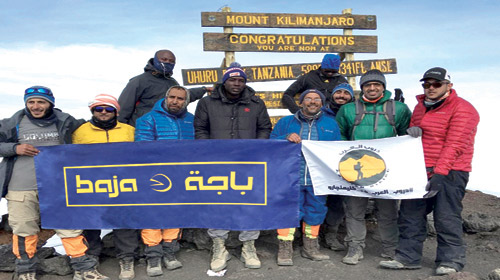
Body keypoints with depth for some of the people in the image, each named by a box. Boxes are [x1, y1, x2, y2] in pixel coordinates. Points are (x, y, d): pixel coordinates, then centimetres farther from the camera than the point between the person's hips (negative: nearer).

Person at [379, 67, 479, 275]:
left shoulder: (462, 108, -8)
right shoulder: (420, 106, 16)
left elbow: (454, 146, -17)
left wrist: (438, 174, -24)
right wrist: (411, 132, 3)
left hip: (449, 173, -7)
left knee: (446, 217, -2)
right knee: (410, 214, 8)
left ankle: (450, 261, 14)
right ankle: (408, 257, 19)